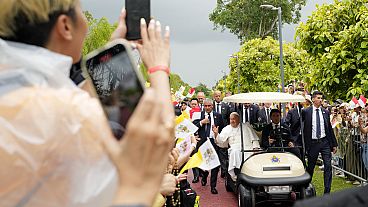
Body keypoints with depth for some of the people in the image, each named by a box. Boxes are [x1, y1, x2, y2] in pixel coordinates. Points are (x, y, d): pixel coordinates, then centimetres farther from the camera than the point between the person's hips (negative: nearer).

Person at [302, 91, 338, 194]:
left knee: (328, 166, -4)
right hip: (312, 143, -2)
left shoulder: (325, 112, 7)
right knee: (310, 167, 9)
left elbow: (330, 128, 12)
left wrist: (334, 144, 12)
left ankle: (327, 191, 1)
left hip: (325, 142, 2)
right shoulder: (306, 111, -3)